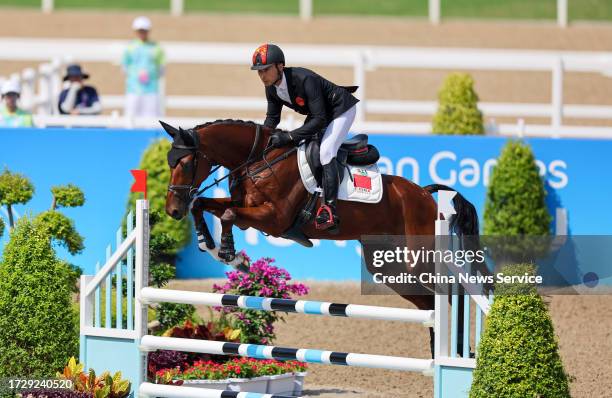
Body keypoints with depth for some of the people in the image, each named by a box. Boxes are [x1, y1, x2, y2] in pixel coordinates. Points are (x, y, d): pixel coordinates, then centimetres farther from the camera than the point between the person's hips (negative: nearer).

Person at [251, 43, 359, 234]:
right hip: (317, 113, 9)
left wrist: (289, 137, -41)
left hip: (342, 109, -9)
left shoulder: (304, 79, -37)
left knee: (325, 152, -26)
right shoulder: (272, 88, -11)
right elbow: (272, 117, 4)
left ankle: (329, 212, -32)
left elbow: (319, 120, -37)